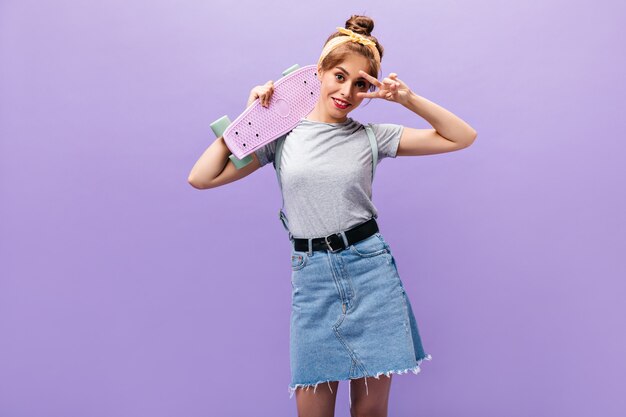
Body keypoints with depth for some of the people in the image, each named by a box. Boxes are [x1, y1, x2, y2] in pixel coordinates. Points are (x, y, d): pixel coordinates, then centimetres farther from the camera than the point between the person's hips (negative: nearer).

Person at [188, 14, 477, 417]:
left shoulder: (372, 136, 4)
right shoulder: (282, 134, 4)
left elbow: (464, 137, 4)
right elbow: (201, 177, -1)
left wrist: (408, 98, -5)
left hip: (371, 270, 0)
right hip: (311, 278, 0)